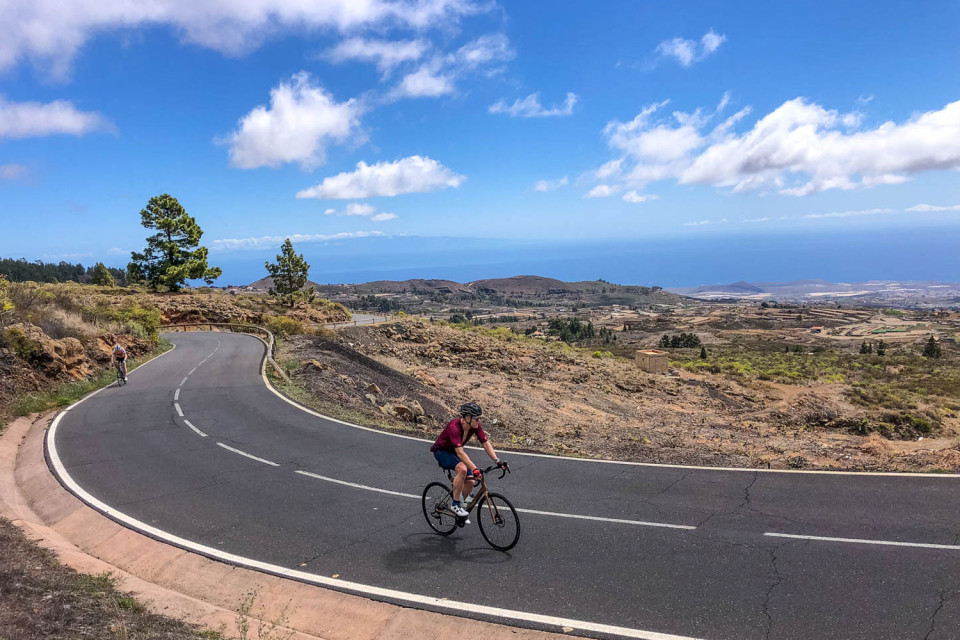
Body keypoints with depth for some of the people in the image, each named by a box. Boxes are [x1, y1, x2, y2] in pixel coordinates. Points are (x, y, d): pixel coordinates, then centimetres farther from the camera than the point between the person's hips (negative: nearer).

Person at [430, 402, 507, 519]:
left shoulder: (475, 426, -16)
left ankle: (459, 505, 18)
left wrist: (498, 461, -25)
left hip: (454, 452, 7)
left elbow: (486, 444, -14)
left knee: (470, 482, -7)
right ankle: (455, 505, -20)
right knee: (462, 469, -34)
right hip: (441, 451, -7)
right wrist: (475, 469, -50)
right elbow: (460, 452, -43)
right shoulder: (454, 427, -36)